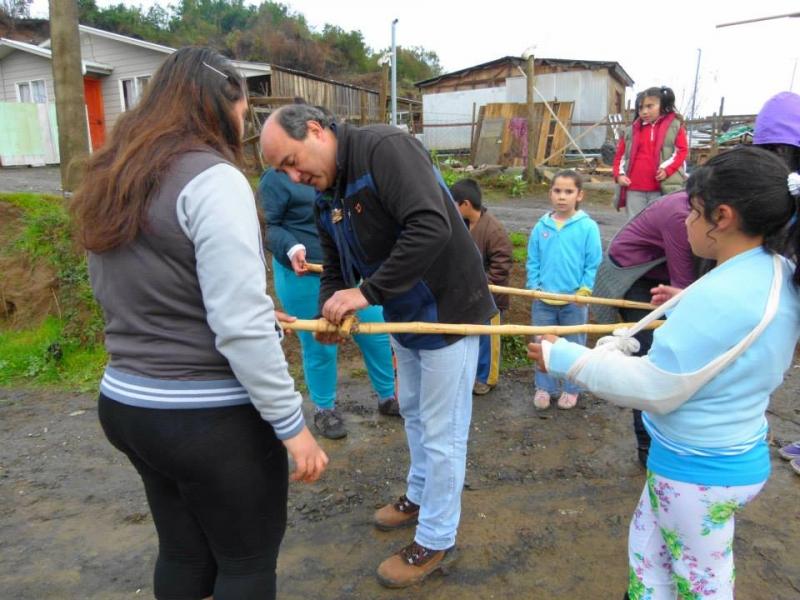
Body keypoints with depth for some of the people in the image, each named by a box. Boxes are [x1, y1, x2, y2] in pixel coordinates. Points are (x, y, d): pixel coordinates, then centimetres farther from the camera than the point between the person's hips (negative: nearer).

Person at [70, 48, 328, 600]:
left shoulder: (111, 185, 8)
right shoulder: (212, 178, -18)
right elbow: (242, 325, -24)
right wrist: (292, 424, -15)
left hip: (125, 403, 8)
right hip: (209, 418, -8)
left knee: (183, 552, 24)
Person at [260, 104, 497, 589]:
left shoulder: (385, 148, -23)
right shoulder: (327, 195, 5)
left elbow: (432, 228, -35)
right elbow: (336, 266, 11)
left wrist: (368, 291, -32)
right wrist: (330, 311, -7)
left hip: (449, 308, -9)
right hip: (406, 315, 9)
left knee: (442, 432, 3)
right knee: (413, 411, 24)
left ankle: (436, 542, 23)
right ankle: (421, 498, 47)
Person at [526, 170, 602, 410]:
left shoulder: (588, 227, -9)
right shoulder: (541, 226, -2)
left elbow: (593, 264, -6)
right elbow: (533, 261, 5)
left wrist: (584, 290, -12)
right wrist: (534, 287, -3)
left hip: (574, 301, -2)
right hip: (543, 300, 2)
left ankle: (571, 389, 30)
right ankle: (543, 387, 27)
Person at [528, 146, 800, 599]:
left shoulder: (720, 296, -32)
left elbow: (653, 388, -27)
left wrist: (564, 357, -22)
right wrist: (687, 307, 17)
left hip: (697, 470, -8)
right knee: (648, 545, 27)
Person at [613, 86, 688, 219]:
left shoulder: (674, 125, 5)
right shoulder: (631, 130, 13)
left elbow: (682, 150, 0)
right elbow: (620, 155, 15)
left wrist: (667, 169, -14)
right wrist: (619, 174, -1)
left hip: (661, 189, -3)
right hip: (633, 189, 3)